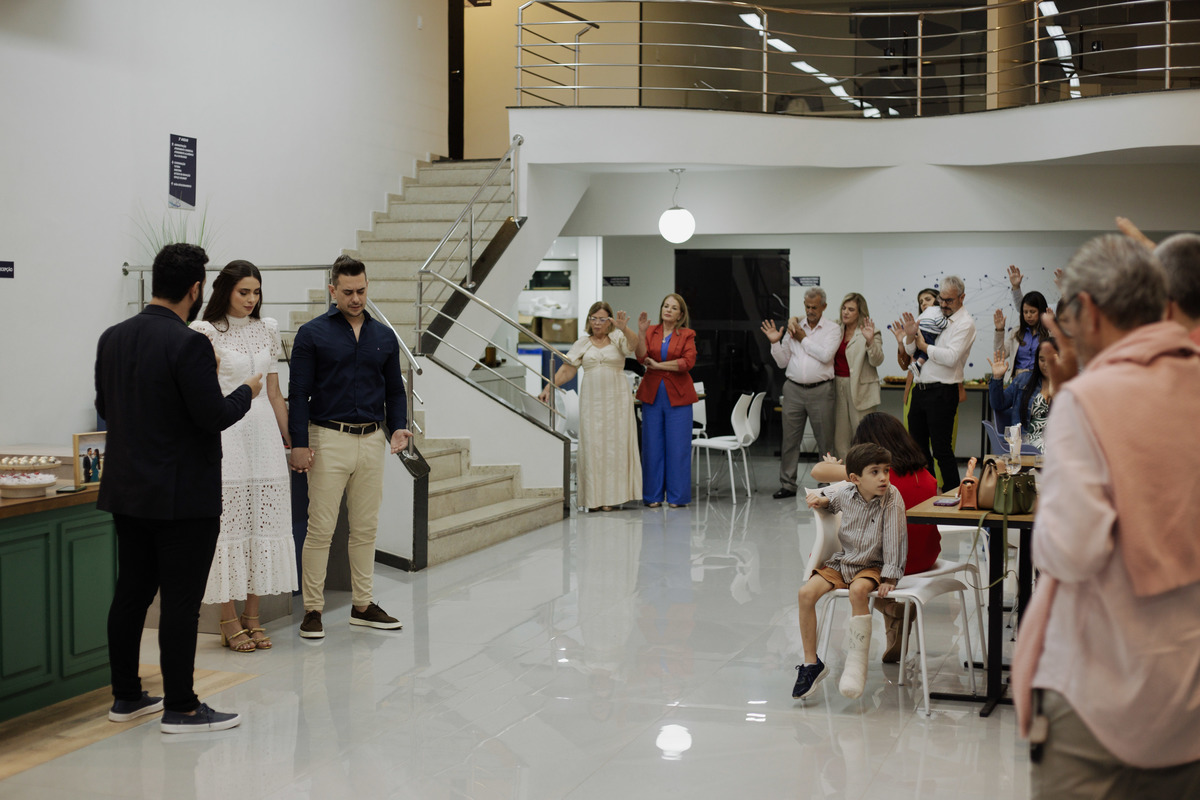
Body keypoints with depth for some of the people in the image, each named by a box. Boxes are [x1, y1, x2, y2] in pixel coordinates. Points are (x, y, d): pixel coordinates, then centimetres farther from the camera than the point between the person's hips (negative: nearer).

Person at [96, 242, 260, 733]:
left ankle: (126, 696, 23)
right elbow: (214, 416, -19)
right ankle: (181, 707, 5)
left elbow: (105, 408, 14)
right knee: (181, 601, -1)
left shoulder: (112, 338, 5)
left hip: (127, 490, 8)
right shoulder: (188, 344, -18)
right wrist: (246, 392, 0)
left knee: (131, 594, 14)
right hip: (183, 495, -8)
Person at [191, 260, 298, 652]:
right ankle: (230, 620, 5)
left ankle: (253, 617, 13)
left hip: (264, 432, 5)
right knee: (229, 525, -4)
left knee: (263, 523, 5)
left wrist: (289, 439, 17)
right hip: (225, 433, -5)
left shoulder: (267, 329, 13)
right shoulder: (207, 332, -3)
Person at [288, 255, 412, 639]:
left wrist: (398, 427, 0)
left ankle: (363, 604, 20)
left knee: (366, 528, 10)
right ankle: (312, 609, 5)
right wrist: (299, 444, -12)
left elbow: (394, 389, 17)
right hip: (329, 439, -4)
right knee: (320, 528, -3)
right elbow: (299, 392, -4)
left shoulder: (384, 337, 11)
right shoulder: (312, 334, -2)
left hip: (372, 440, 4)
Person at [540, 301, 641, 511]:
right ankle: (594, 497, 1)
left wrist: (624, 329, -35)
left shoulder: (618, 338, 5)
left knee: (616, 445, -2)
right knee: (592, 445, -1)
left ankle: (613, 496, 3)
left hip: (617, 399, -2)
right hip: (591, 401, 2)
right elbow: (567, 370, 7)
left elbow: (634, 345, -16)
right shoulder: (582, 344, 11)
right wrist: (549, 387, -5)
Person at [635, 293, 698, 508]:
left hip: (677, 396, -2)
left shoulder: (687, 335, 3)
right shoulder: (650, 332, 8)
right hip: (652, 394, 2)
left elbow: (688, 362, -10)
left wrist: (658, 365, -10)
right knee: (653, 445, 4)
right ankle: (653, 495, 11)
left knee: (678, 446, 0)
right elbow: (641, 357, -6)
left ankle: (676, 496, 7)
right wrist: (641, 332, -16)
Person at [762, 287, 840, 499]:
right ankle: (787, 485, 10)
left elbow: (826, 355, -15)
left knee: (825, 440, 1)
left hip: (820, 390, -3)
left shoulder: (832, 329, 2)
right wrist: (775, 343, -4)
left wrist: (803, 339, -7)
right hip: (794, 389, 3)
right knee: (789, 439, 4)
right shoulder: (793, 328, 10)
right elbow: (782, 362, 12)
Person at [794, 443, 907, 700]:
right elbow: (832, 499, 23)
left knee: (858, 591, -36)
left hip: (873, 565, -4)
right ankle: (811, 663, -6)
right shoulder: (845, 493, -4)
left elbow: (893, 539, -15)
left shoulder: (892, 498, -15)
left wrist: (889, 576, -19)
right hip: (843, 561, 4)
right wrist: (822, 499, 0)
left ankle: (857, 662, -25)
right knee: (806, 593, -18)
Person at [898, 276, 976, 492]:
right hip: (920, 389, 8)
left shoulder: (965, 323, -6)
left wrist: (924, 346, -7)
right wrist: (910, 336, -6)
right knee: (917, 446, 14)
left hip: (942, 392, -8)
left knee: (941, 449, -5)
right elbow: (910, 351, 15)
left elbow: (951, 357, -20)